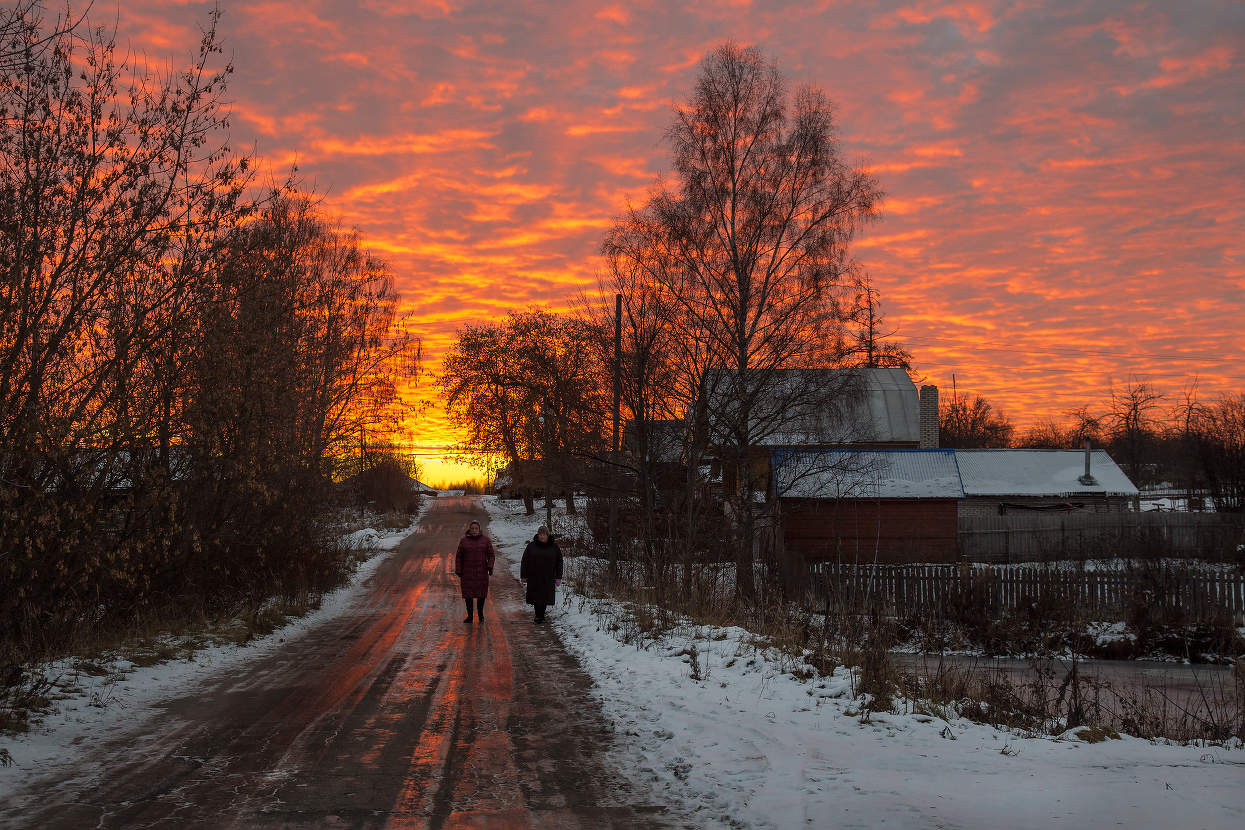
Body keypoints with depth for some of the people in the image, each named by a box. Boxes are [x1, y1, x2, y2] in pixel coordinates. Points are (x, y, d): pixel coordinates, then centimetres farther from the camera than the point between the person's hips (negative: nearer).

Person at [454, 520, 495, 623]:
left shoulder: (486, 540, 1)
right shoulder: (464, 541, 2)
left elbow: (491, 555, 1)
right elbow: (458, 557, 5)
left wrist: (490, 567, -12)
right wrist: (458, 571, -1)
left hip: (481, 571, 0)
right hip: (467, 572, 0)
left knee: (481, 593, 3)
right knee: (468, 593, 1)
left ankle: (480, 614, 22)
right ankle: (469, 616, 10)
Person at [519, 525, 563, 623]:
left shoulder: (554, 547, 1)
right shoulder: (531, 546, -1)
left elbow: (559, 562, 6)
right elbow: (524, 562, 2)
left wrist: (558, 577, 1)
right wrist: (523, 575, -1)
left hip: (548, 578, 0)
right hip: (534, 577, 0)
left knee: (545, 597, 1)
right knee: (536, 596, 0)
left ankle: (541, 615, 14)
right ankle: (538, 615, 13)